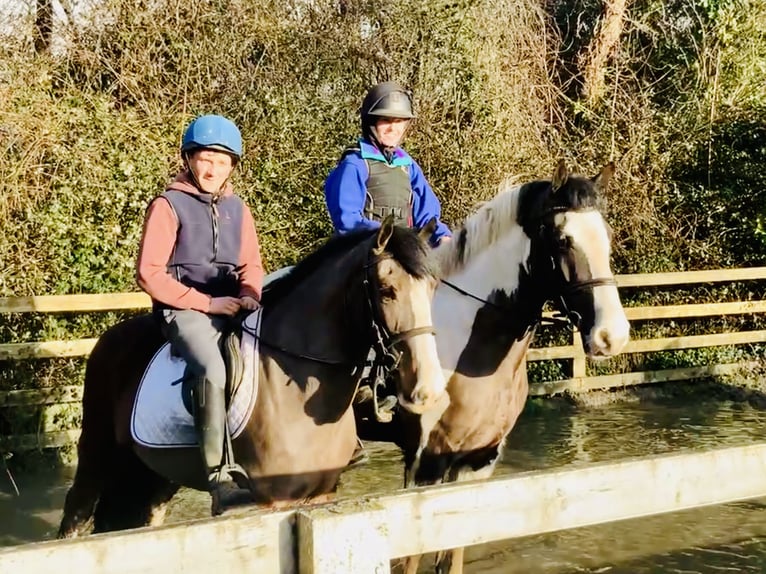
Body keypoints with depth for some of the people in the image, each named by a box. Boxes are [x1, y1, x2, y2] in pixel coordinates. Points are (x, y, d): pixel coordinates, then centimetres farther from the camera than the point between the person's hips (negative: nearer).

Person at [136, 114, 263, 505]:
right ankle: (220, 471, -31)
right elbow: (149, 274, -8)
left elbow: (251, 265, 17)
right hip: (184, 309, -6)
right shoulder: (169, 205, -3)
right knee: (212, 368, -33)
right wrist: (205, 302, -13)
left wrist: (249, 294, -6)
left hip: (234, 308, 6)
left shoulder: (237, 209, 14)